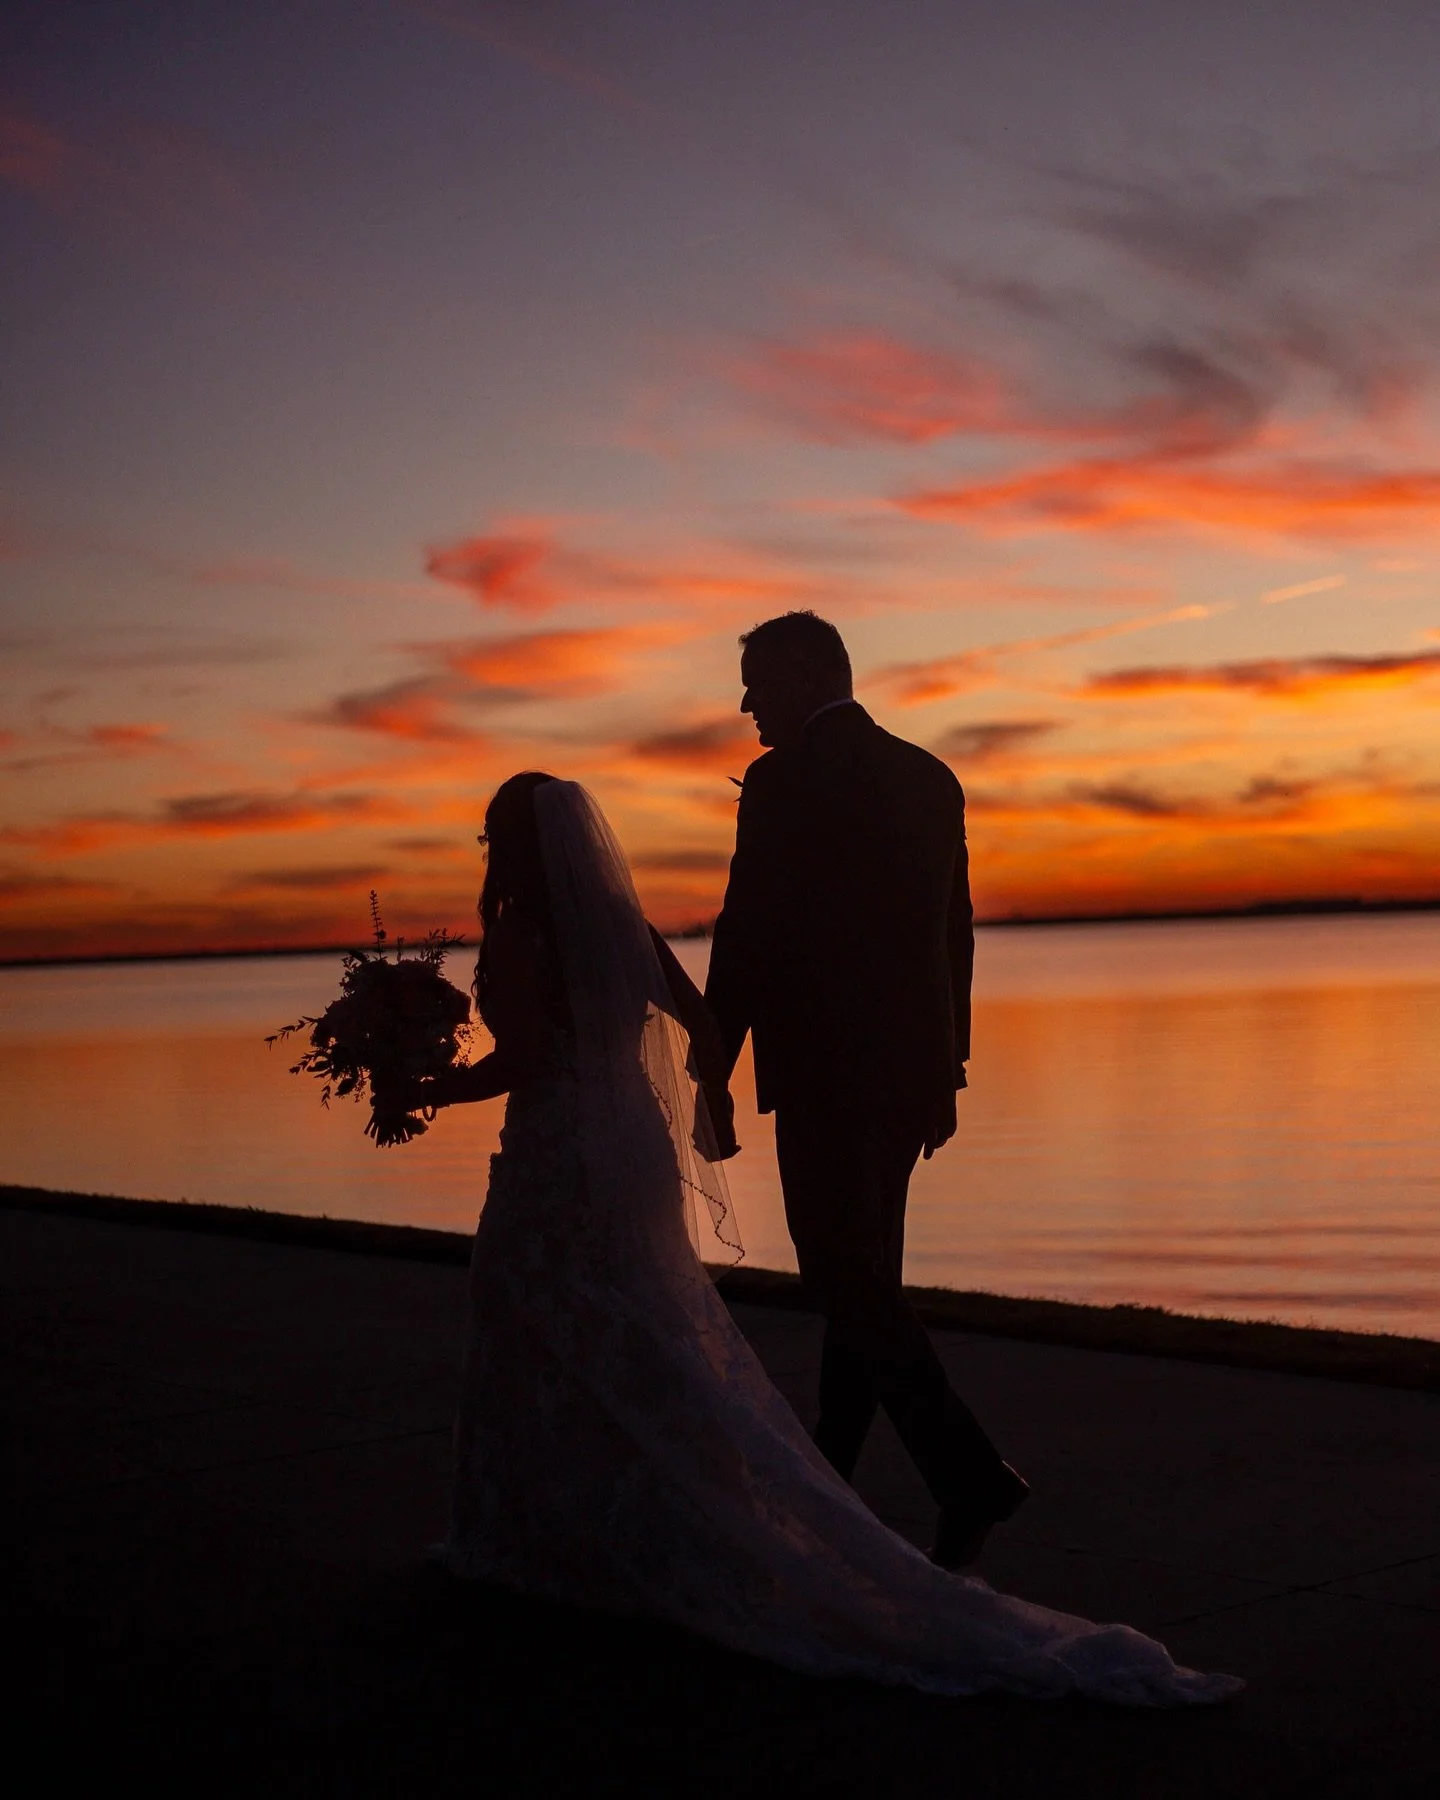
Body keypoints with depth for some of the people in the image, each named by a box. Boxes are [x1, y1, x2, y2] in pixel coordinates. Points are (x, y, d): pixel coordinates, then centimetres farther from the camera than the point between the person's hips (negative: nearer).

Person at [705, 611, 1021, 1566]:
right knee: (864, 1275, 16)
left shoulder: (785, 781, -11)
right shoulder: (929, 777, 11)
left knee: (851, 1282, -4)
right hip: (910, 1063, 8)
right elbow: (954, 935, 14)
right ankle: (829, 1476, 26)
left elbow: (746, 940, -13)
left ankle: (971, 1472, -13)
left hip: (824, 1067, -8)